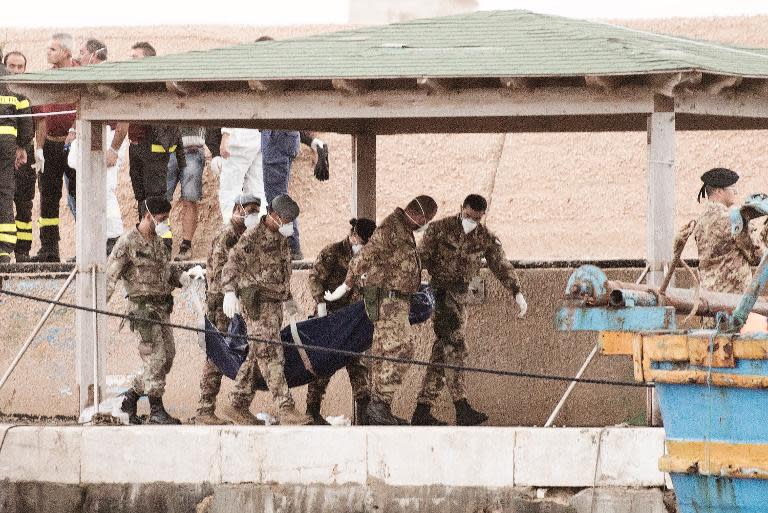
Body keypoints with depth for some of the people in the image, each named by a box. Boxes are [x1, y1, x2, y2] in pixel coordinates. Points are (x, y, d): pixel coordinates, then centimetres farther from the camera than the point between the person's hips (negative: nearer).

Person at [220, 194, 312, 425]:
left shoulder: (281, 238, 15)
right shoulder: (252, 238, -13)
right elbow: (232, 263, -24)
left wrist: (288, 298, 37)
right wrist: (229, 291, -38)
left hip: (274, 304, 9)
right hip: (257, 304, -9)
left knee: (257, 355, 12)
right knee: (271, 356, -14)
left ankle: (238, 404, 19)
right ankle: (286, 410, -21)